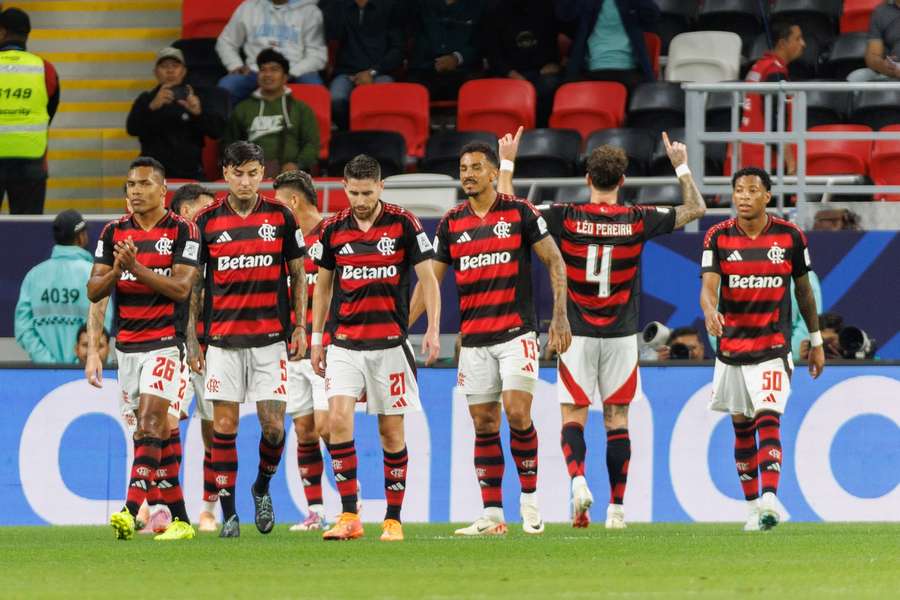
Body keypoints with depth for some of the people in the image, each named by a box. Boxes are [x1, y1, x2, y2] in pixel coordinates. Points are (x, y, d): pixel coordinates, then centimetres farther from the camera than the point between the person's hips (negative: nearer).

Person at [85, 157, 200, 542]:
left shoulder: (182, 231, -3)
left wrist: (137, 267, -22)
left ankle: (131, 511, -29)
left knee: (151, 423, -18)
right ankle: (179, 519, 10)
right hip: (127, 345, 5)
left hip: (166, 342, -5)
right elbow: (94, 291, 6)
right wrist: (117, 270, -16)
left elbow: (181, 288, -12)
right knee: (159, 432, 5)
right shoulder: (114, 232, 9)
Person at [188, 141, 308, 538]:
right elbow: (194, 283, 7)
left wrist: (300, 327, 3)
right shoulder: (207, 221, 3)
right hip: (223, 338, 0)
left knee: (273, 424, -3)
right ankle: (228, 513, 3)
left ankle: (262, 487, 24)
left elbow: (298, 274, 10)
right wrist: (191, 338, 4)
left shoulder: (280, 217, 3)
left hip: (270, 337, 0)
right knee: (224, 425, -2)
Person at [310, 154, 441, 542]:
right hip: (344, 342, 2)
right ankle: (349, 516, -12)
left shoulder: (403, 224, -4)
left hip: (389, 342, -2)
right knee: (338, 419, -14)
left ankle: (393, 518, 12)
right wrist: (316, 338, 12)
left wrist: (433, 329, -12)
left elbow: (428, 278, -2)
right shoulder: (333, 229, 5)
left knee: (391, 430, 2)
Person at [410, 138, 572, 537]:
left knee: (517, 413, -14)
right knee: (484, 425, 3)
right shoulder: (451, 223, 8)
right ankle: (492, 515, 5)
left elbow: (554, 261, 1)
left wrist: (560, 316, -7)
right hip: (473, 339, 4)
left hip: (516, 332, -4)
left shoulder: (519, 212, -2)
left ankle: (529, 499, 2)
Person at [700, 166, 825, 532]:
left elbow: (803, 290, 10)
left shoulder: (790, 237, -2)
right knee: (742, 429, 10)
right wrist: (710, 312, -37)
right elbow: (709, 286, -14)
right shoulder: (718, 237, -3)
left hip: (774, 348, -2)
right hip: (731, 348, 2)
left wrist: (816, 341, 15)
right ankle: (753, 506, 21)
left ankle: (769, 499, -30)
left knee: (768, 421, -18)